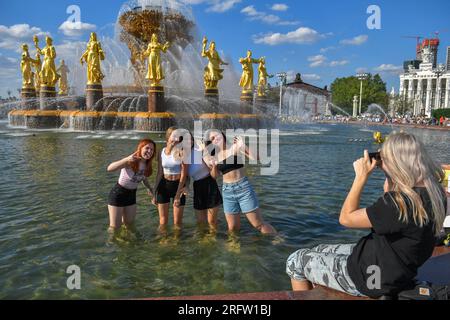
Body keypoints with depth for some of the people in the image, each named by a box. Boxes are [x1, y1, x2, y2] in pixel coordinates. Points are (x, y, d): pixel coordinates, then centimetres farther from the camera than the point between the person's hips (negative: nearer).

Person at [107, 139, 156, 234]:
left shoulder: (147, 165, -7)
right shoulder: (131, 162, -27)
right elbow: (110, 168, -40)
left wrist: (149, 188, -5)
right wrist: (127, 159, -53)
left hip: (131, 195, 6)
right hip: (118, 194, -6)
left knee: (130, 224, 14)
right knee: (115, 227, -1)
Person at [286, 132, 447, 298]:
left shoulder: (402, 202, -33)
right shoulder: (434, 190, -5)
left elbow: (346, 218, -22)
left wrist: (361, 176, -18)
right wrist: (389, 174, 2)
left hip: (371, 278, -9)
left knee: (295, 261, 7)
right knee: (319, 251, 25)